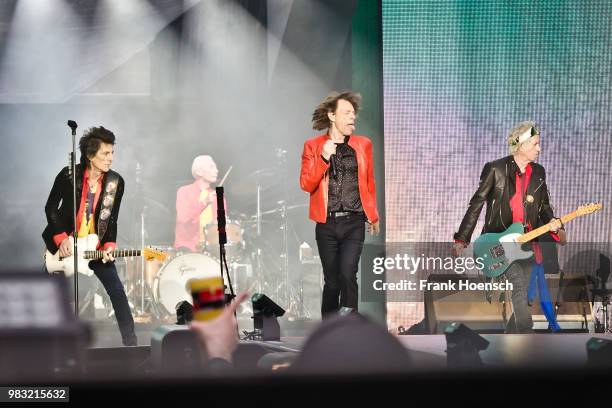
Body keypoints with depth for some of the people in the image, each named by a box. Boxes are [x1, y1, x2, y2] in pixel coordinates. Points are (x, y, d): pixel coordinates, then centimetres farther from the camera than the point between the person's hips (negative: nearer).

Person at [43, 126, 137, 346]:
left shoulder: (115, 182, -7)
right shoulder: (68, 175, -13)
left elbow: (112, 220, -1)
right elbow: (51, 207, -6)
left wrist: (108, 246, -15)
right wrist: (61, 238, -15)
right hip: (64, 246, -1)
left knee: (117, 292, -11)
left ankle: (131, 344, -7)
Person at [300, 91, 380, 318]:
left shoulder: (363, 145, 8)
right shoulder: (313, 146, 4)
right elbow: (306, 184, -3)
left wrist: (373, 216, 20)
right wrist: (324, 158, -15)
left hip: (354, 222, 0)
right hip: (327, 223, 0)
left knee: (347, 274, -16)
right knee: (331, 280, 6)